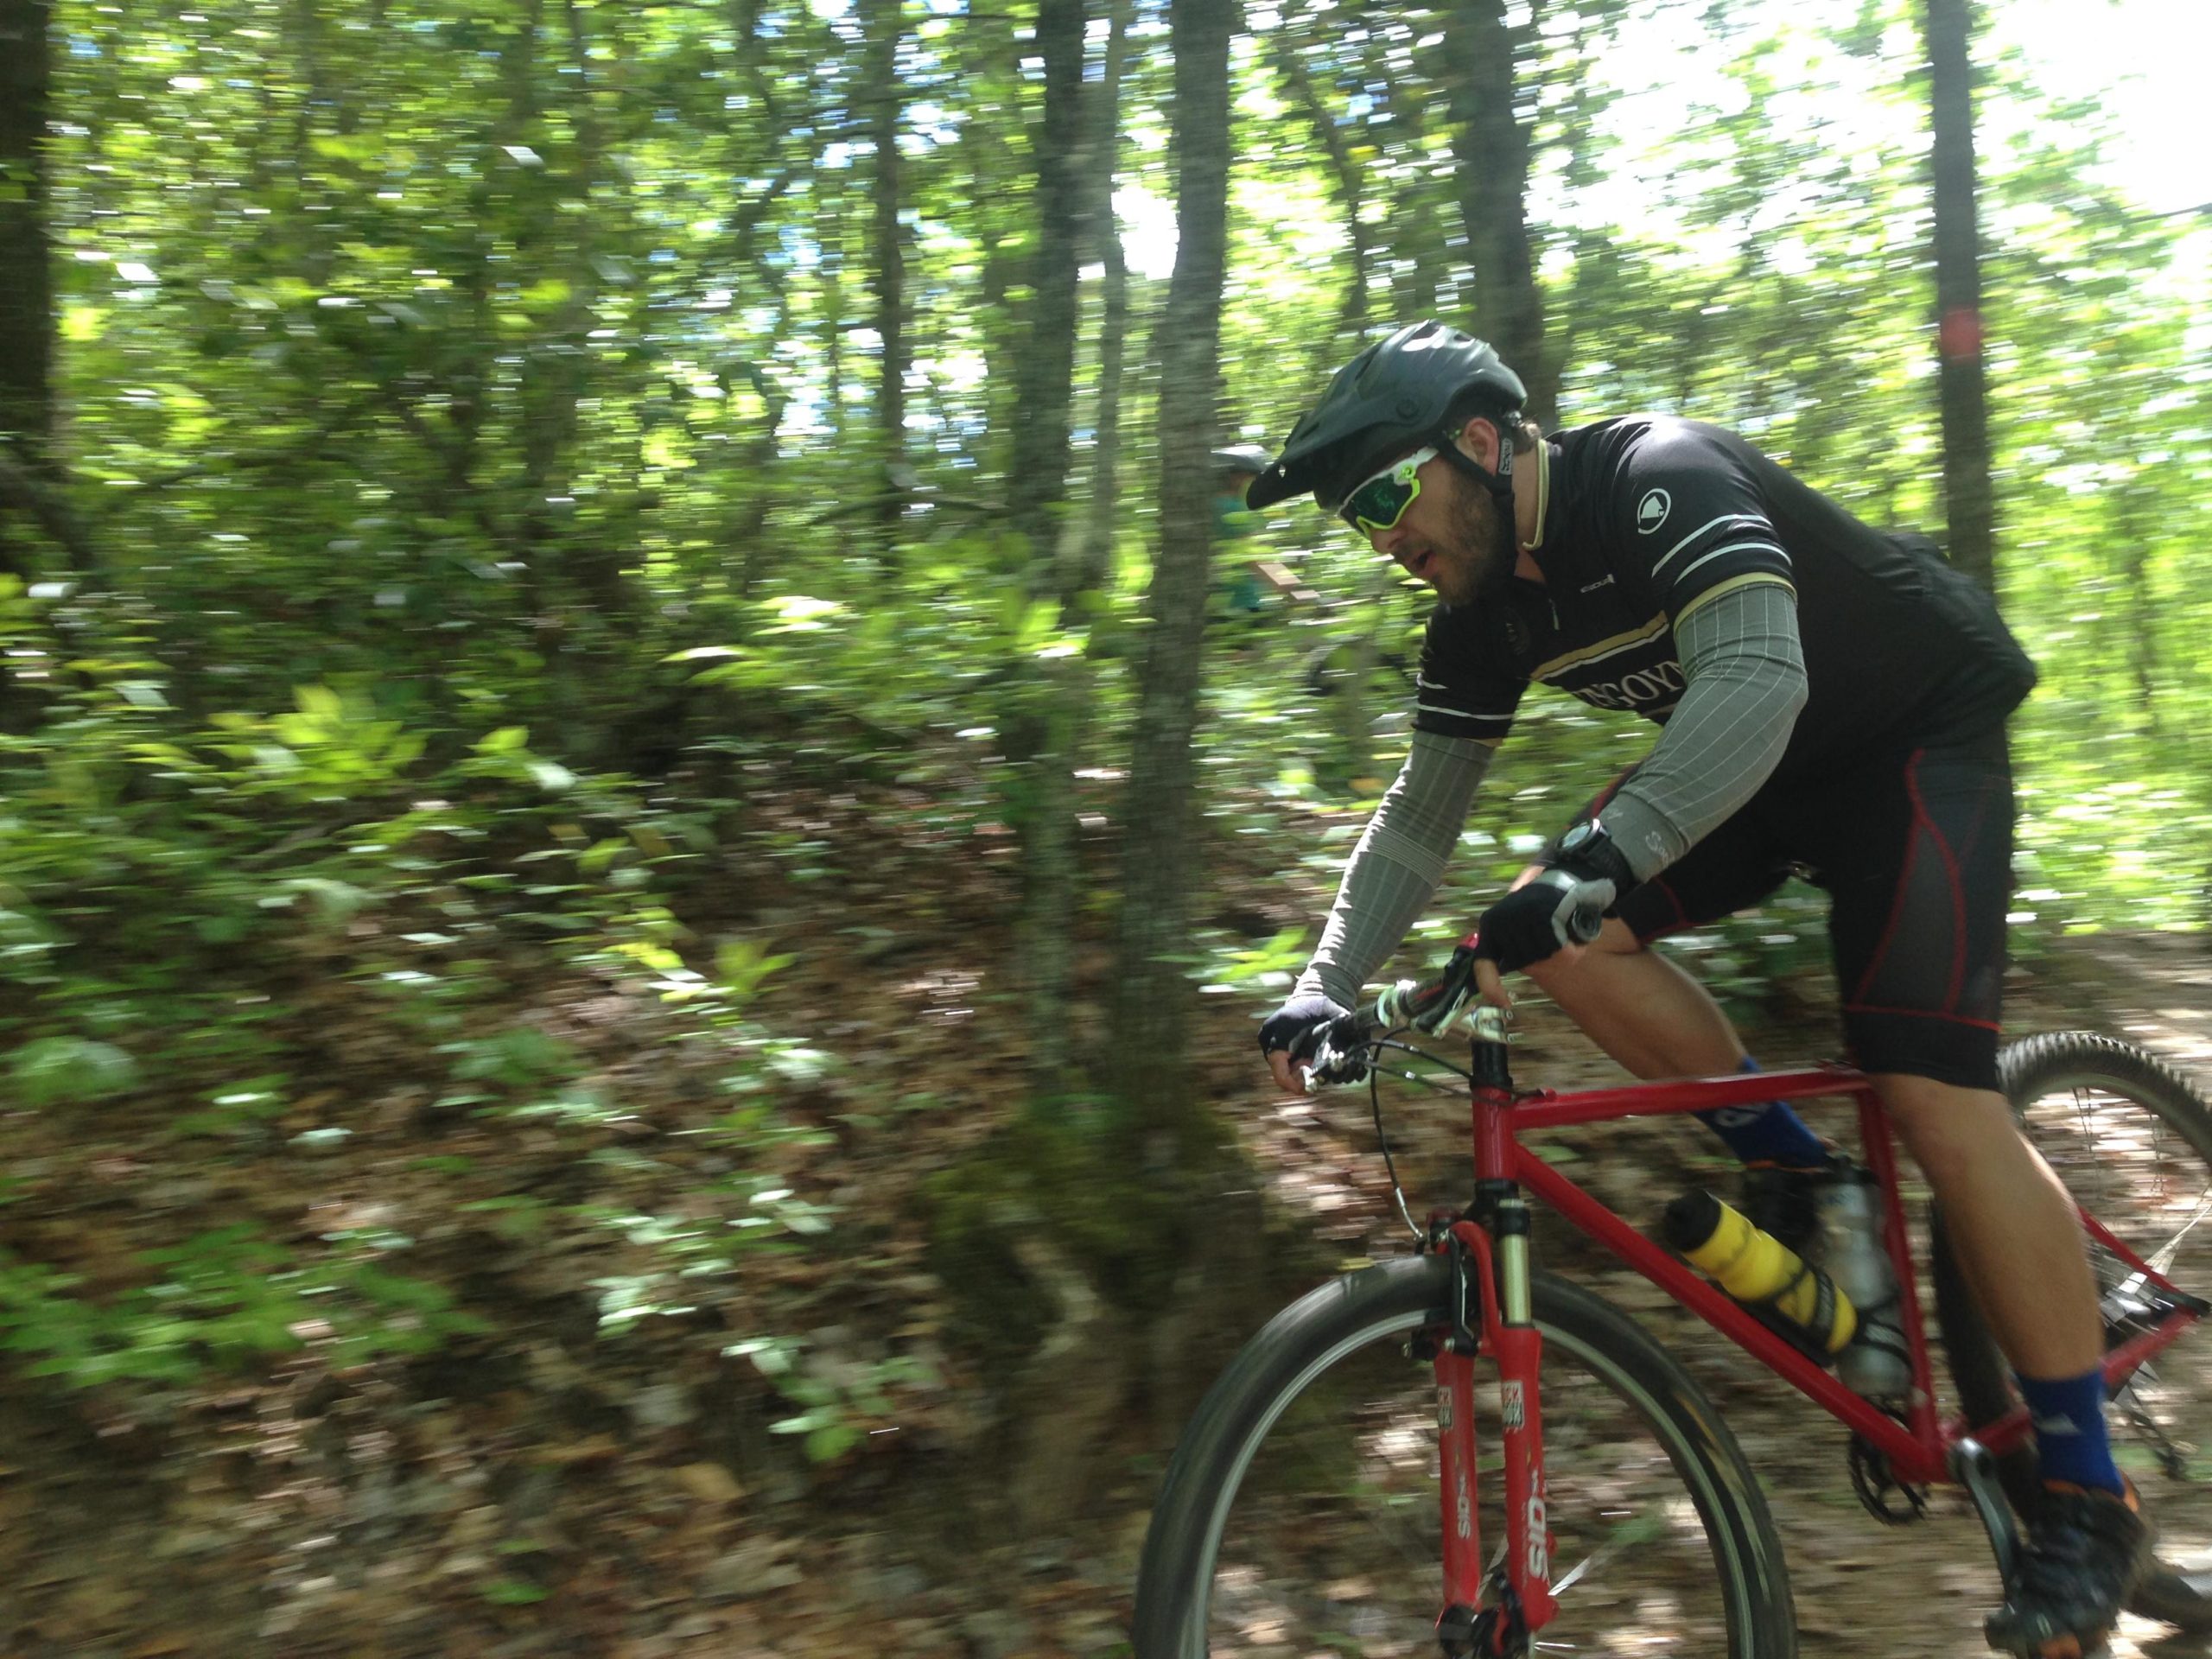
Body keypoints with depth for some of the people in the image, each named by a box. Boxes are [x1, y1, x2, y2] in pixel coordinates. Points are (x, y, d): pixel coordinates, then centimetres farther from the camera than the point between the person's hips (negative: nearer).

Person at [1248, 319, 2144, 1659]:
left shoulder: (1658, 477, -28)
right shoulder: (1484, 613, -4)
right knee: (1562, 934, -13)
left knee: (1933, 1092, -20)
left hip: (1921, 729, -7)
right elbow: (1424, 810, 0)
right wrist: (1328, 985, -10)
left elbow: (1757, 678, -43)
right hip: (1773, 768, 8)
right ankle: (1801, 1179, 4)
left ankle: (2089, 1497, -6)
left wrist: (1597, 863, -55)